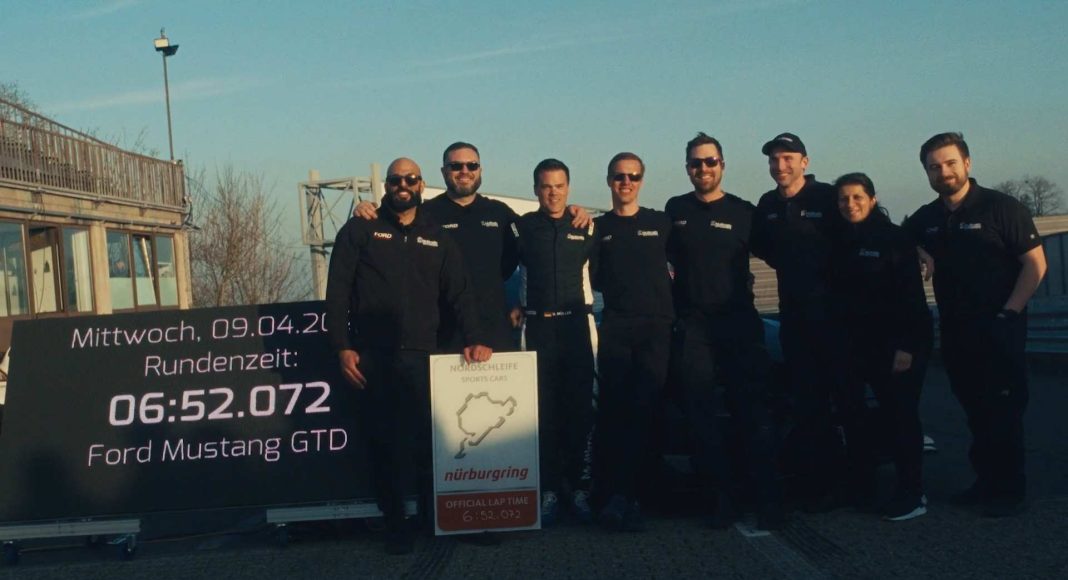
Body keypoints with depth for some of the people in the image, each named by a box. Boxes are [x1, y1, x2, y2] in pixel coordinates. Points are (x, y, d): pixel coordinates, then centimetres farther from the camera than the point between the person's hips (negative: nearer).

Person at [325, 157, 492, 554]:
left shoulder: (437, 239, 14)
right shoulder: (359, 232, 5)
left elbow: (459, 294, 11)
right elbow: (337, 292, 1)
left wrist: (474, 339, -3)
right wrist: (342, 347, -7)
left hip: (422, 357, 2)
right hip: (373, 358, -1)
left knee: (428, 438, -6)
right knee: (384, 441, 2)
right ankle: (395, 523, 13)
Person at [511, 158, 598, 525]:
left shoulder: (585, 227, 8)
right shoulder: (522, 227, 5)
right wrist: (513, 307, 0)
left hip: (577, 324, 1)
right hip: (537, 327, -1)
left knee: (579, 409, 1)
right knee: (543, 411, 0)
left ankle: (580, 486, 8)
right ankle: (548, 490, 5)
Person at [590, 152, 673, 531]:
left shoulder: (661, 223, 12)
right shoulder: (598, 228, 12)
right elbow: (593, 280, 13)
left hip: (656, 326, 0)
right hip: (615, 328, 0)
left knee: (644, 412, -5)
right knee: (612, 412, -6)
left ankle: (622, 496, -1)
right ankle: (616, 495, -5)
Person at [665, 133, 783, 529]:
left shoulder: (743, 212, 4)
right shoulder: (675, 210, 8)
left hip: (738, 323, -1)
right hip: (692, 328, 2)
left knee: (751, 413, -3)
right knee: (703, 418, 2)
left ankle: (768, 499, 1)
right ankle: (720, 500, 9)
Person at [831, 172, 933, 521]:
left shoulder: (895, 239, -9)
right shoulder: (841, 244, 8)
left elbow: (912, 295, -14)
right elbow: (839, 296, 11)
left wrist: (907, 345, -20)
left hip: (901, 342, -5)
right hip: (863, 344, 5)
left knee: (901, 414, -5)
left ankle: (912, 493, 2)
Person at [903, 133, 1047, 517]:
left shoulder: (1000, 208, -8)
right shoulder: (926, 220, 7)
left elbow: (1035, 264, -10)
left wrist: (1009, 313, -15)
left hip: (999, 330, -5)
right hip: (954, 331, 5)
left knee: (1004, 412, -1)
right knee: (975, 411, 13)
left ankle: (1010, 490, 9)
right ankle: (986, 481, 24)